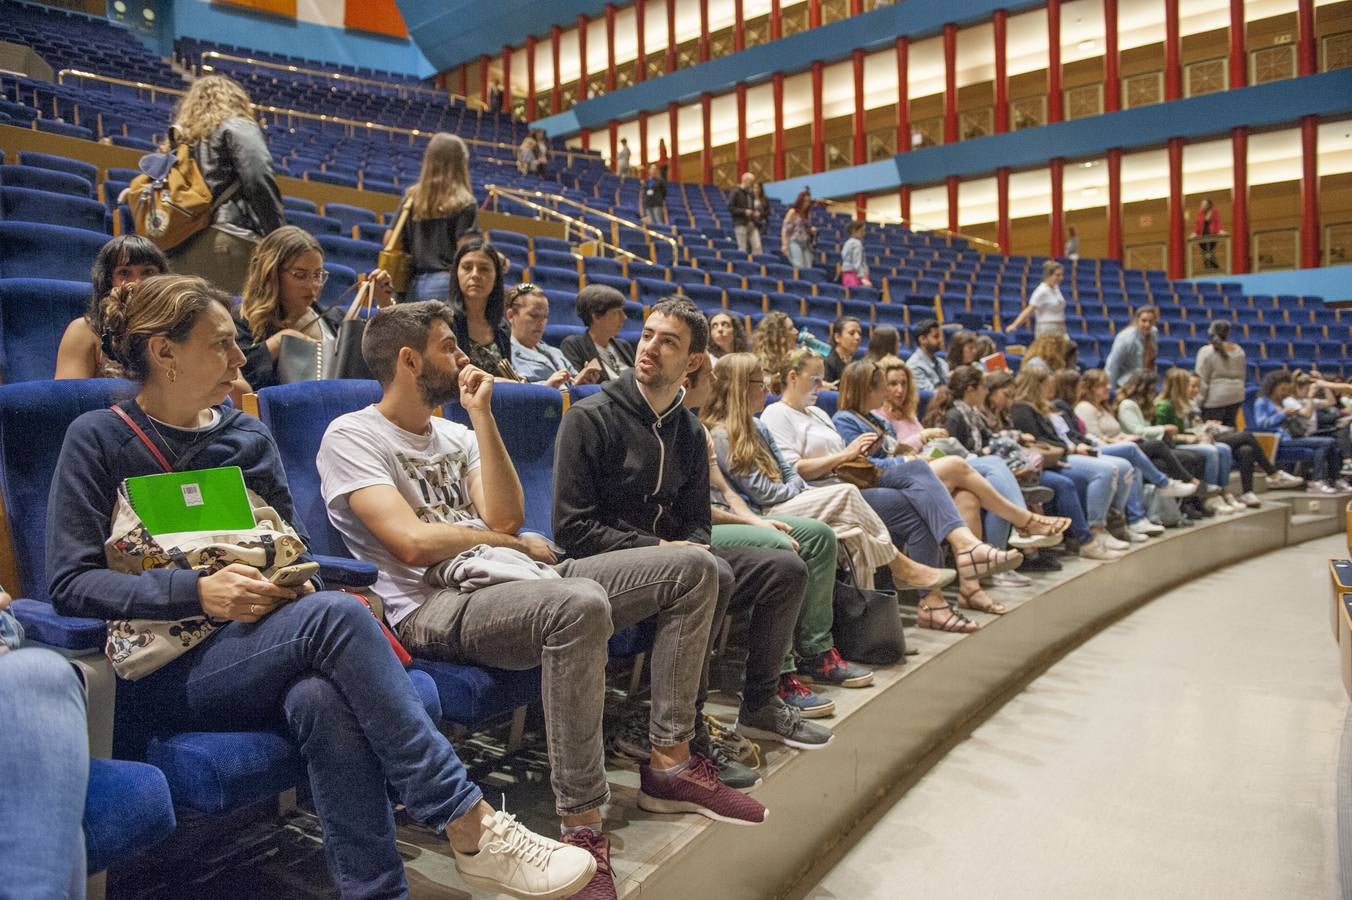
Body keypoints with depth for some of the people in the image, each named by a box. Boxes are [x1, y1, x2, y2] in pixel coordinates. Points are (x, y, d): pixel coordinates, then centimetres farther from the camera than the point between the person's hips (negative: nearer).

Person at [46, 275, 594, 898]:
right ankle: (471, 827, -30)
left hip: (259, 648, 4)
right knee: (336, 614, -34)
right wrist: (197, 592, -21)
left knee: (324, 699, -36)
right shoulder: (97, 440, 1)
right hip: (167, 671, -4)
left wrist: (296, 583, -7)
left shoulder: (248, 437, 14)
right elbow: (69, 582, -7)